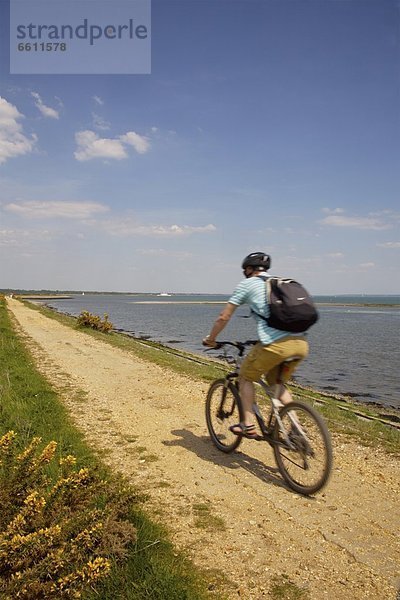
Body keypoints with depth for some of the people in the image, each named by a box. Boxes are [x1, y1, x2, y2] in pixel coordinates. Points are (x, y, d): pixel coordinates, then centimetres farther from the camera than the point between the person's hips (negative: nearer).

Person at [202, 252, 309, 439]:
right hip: (301, 343, 6)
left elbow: (224, 317, 11)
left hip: (276, 344, -6)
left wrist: (211, 339, 25)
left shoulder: (247, 284, 10)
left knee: (245, 377, 18)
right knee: (276, 382, 28)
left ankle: (248, 425, 14)